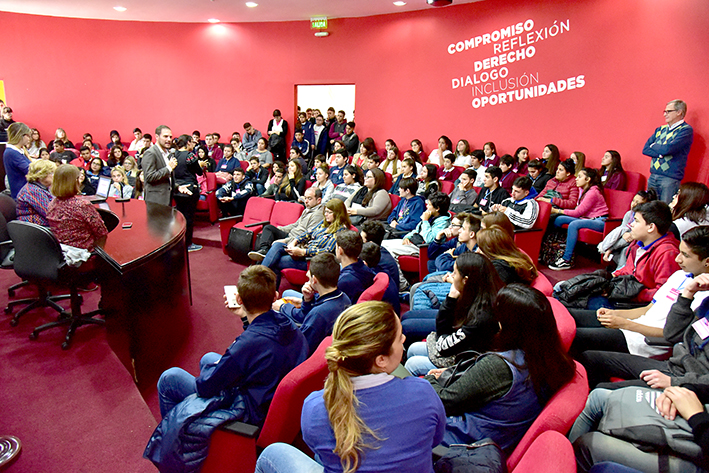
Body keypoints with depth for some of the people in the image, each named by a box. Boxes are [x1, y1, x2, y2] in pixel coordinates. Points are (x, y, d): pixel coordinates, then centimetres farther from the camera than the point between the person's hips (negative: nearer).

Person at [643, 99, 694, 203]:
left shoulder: (686, 130, -5)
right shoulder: (660, 129, 15)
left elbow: (668, 149, -19)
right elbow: (645, 149, 8)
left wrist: (653, 146, 1)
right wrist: (660, 153, -9)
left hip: (670, 179, -6)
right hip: (653, 176, 6)